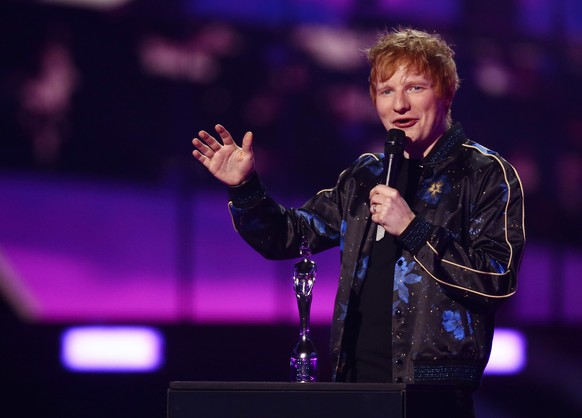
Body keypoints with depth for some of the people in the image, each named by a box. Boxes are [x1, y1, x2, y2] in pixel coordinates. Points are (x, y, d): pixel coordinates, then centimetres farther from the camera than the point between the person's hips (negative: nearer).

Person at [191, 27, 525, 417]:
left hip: (435, 386, -6)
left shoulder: (485, 174, -3)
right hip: (354, 376, 6)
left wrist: (413, 229, -19)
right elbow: (290, 235, 22)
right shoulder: (366, 176, 16)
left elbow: (499, 279, -15)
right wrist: (244, 188, 5)